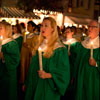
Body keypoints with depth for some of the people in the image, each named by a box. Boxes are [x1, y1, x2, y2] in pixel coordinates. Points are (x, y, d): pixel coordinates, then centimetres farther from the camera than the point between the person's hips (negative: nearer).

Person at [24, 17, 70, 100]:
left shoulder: (59, 49, -13)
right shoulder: (40, 45, 8)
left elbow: (63, 72, -14)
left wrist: (47, 75, -26)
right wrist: (27, 83, 13)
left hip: (48, 87, -6)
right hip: (34, 85, 6)